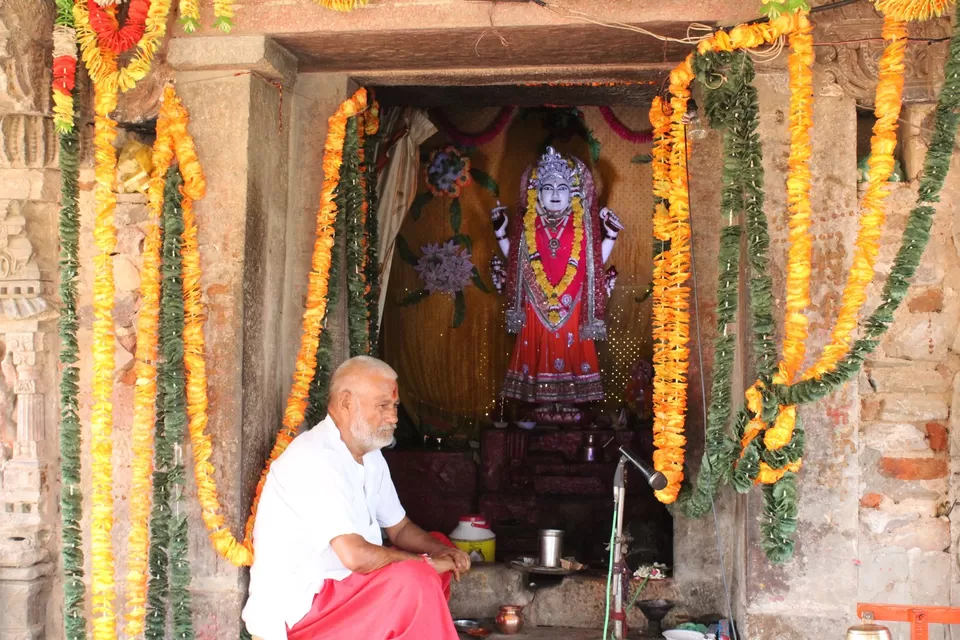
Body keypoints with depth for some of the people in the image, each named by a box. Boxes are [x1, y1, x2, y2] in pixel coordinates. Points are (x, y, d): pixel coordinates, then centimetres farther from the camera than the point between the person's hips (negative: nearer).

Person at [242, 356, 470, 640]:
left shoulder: (369, 455, 8)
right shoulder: (315, 459, -23)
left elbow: (400, 529, 17)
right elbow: (355, 556, -29)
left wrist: (445, 552, -4)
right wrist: (426, 561, -15)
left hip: (338, 586, 10)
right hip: (293, 613, -10)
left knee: (439, 546, 12)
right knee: (415, 580, -26)